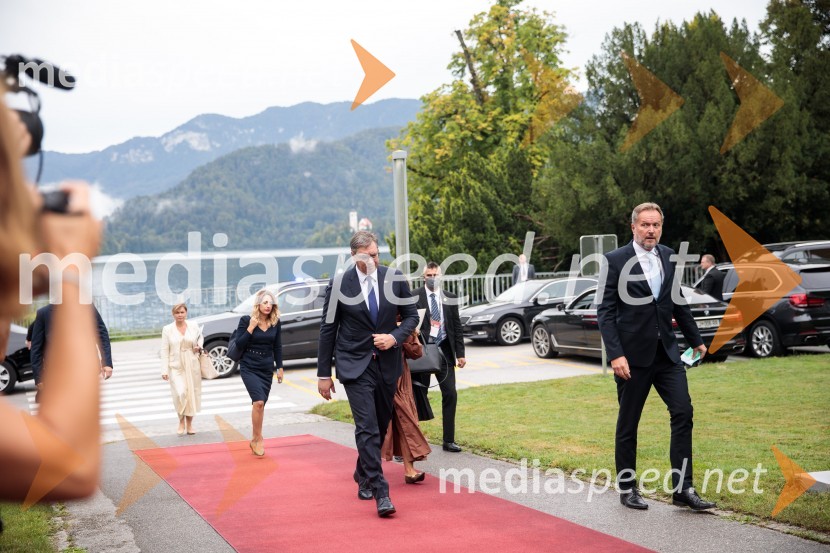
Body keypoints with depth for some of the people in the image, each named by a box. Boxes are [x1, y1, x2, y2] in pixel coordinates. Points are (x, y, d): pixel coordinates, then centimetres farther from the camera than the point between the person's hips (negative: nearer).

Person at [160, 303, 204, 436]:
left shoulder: (194, 326, 4)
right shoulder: (167, 329, -1)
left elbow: (201, 337, 24)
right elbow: (164, 351, -2)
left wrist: (199, 346, 2)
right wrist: (164, 370, -8)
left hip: (192, 366, 2)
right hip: (176, 367, -2)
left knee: (192, 394, 5)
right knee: (180, 393, -16)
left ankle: (189, 424, 19)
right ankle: (181, 422, 5)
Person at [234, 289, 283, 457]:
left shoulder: (275, 322, 1)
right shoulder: (246, 320, -8)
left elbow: (277, 347, 9)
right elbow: (239, 345, -10)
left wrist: (279, 368, 9)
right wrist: (251, 328, -19)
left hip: (267, 369, 4)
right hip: (249, 368, -4)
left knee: (260, 404, 8)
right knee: (258, 402, -18)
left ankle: (255, 440, 22)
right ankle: (258, 439, -5)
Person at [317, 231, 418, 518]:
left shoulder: (395, 278, -1)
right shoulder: (339, 284, -6)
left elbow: (411, 315, 9)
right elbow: (328, 330, -1)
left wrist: (395, 336, -12)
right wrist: (324, 374, 0)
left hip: (387, 363, 3)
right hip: (355, 365, -3)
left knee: (380, 426, 15)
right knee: (367, 428, -12)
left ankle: (363, 474, 38)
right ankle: (380, 493, -10)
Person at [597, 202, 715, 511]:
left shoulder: (668, 257, 8)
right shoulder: (615, 261, -8)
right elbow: (605, 311, -11)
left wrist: (695, 340, 21)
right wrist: (615, 354, -19)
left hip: (666, 352, 5)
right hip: (633, 355, -4)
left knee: (683, 413, -4)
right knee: (628, 424, 6)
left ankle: (682, 489, 3)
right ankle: (627, 489, 20)